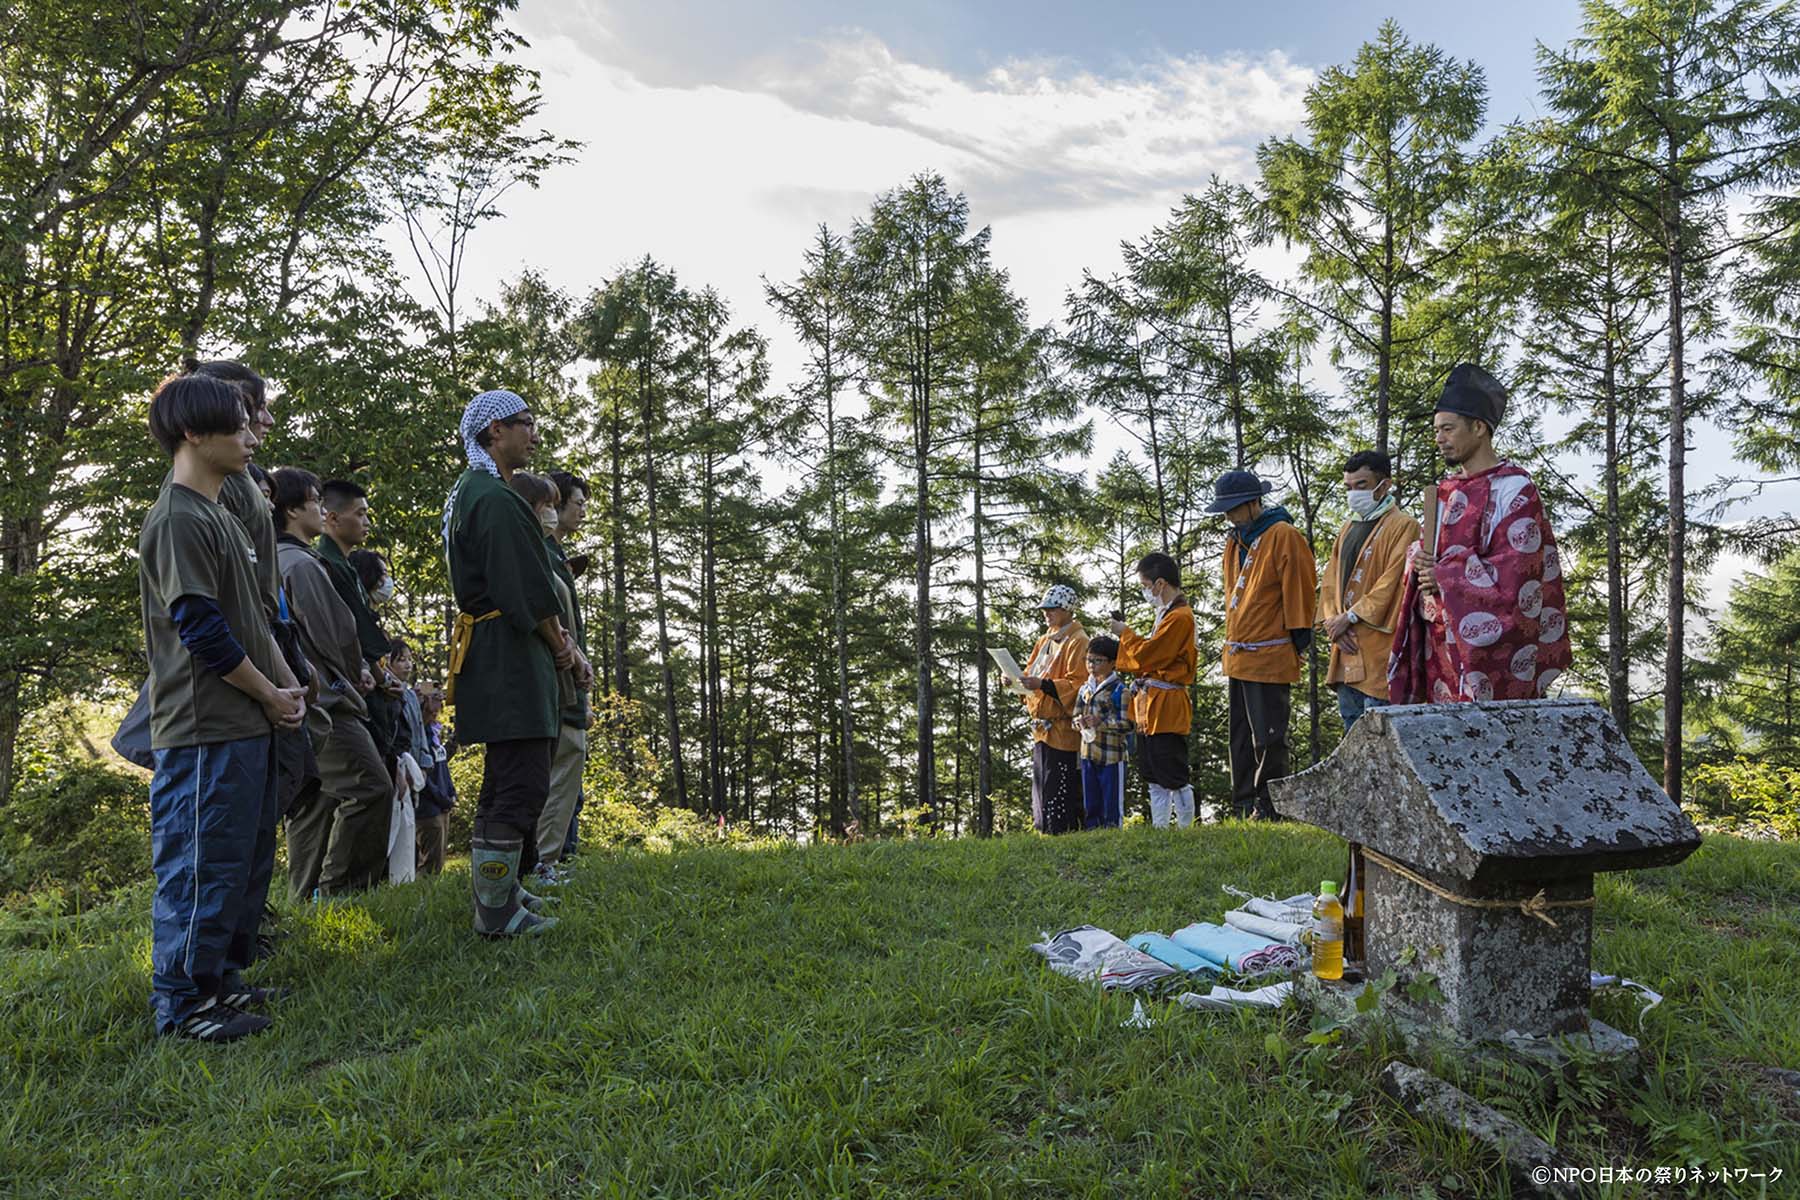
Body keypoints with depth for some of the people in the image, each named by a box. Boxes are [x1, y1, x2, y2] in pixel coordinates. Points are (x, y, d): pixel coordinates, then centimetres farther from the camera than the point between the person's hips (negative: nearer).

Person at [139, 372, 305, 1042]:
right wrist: (272, 697, -9)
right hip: (204, 731, -10)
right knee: (199, 866, -1)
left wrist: (286, 686, 10)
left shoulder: (220, 517, 17)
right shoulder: (179, 519, -14)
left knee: (231, 862, 16)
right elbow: (203, 630, -18)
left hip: (244, 726, 10)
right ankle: (181, 1004, 10)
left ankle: (213, 979, 28)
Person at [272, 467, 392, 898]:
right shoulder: (302, 563, -12)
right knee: (370, 786, -13)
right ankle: (338, 889, -10)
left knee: (311, 805, 13)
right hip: (326, 701, -11)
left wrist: (352, 673, 14)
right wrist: (356, 676, 4)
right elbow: (337, 631, -14)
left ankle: (306, 898, 17)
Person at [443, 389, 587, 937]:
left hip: (490, 656, 11)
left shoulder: (468, 493, 20)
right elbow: (528, 593, -19)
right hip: (510, 659, -11)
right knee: (521, 784, -7)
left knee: (508, 782, 19)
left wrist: (558, 643, 14)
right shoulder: (496, 499, -15)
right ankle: (496, 912, -1)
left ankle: (496, 891, 31)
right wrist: (561, 647, -4)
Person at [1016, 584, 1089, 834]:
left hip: (1063, 728, -9)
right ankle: (1045, 832, 16)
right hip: (1042, 727, 9)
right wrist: (1019, 681, 1)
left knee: (1060, 792, -9)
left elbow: (1078, 684, -16)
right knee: (1041, 790, 10)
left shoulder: (1077, 642, -8)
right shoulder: (1045, 641, 19)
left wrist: (1043, 685, -25)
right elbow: (1033, 674, 22)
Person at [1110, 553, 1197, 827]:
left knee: (1174, 778, -6)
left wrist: (1125, 633, -3)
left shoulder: (1180, 617, -16)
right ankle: (1159, 829, 20)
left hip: (1166, 709, -11)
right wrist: (1128, 635, 7)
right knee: (1155, 778, 14)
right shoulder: (1166, 614, 18)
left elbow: (1148, 655, -18)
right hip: (1150, 708, 11)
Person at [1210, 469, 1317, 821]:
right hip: (1238, 657, 9)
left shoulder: (1284, 536, -9)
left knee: (1268, 738, -5)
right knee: (1241, 738, 12)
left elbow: (1300, 590, -11)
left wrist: (1298, 638, -10)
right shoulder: (1235, 541, 16)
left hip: (1269, 658, -9)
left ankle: (1268, 812, 2)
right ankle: (1244, 810, 19)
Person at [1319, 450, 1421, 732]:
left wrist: (1350, 617, -14)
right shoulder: (1348, 528, 19)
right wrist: (1333, 622, -2)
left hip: (1379, 647, -8)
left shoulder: (1402, 526, -6)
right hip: (1347, 647, 8)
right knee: (1352, 731, 14)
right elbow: (1331, 580, 14)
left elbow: (1392, 582, -15)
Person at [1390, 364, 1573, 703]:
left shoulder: (1512, 488, -8)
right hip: (1441, 638, 7)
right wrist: (1420, 559, -2)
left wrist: (1445, 576, -14)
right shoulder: (1446, 488, 15)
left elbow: (1518, 568, -15)